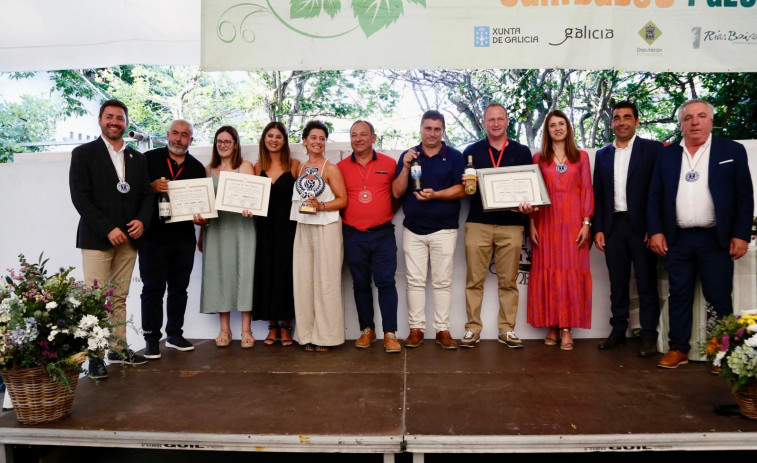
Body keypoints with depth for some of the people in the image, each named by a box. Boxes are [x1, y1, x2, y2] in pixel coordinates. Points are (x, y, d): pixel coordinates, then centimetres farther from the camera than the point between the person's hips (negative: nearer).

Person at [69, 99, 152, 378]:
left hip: (128, 239, 4)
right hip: (96, 239, -4)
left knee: (119, 298, 10)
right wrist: (108, 229, -15)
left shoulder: (137, 158, 15)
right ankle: (94, 355, 2)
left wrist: (142, 221, -7)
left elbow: (146, 195, 13)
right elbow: (80, 197, -7)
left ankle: (118, 348, 18)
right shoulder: (83, 154, 1)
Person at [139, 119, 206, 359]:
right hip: (153, 236, -3)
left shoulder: (197, 167, 11)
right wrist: (151, 187, -18)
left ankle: (174, 334, 24)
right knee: (153, 288, 2)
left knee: (179, 288, 11)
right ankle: (151, 338, 11)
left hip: (184, 238, 3)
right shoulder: (149, 159, 2)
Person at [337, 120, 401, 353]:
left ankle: (390, 333, 2)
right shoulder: (341, 167, 5)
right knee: (361, 284, 10)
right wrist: (345, 215, 1)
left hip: (383, 233, -2)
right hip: (353, 235, 2)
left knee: (386, 282, -4)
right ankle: (367, 330, 22)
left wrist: (386, 212, 2)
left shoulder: (389, 164, 2)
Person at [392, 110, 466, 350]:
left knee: (442, 281, 3)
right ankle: (416, 329, 13)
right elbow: (397, 192, 2)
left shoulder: (454, 156, 3)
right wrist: (406, 167, -12)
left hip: (444, 228, -1)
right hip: (413, 228, 2)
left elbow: (461, 189, -5)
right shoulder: (408, 155, 8)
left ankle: (442, 330, 11)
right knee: (415, 280, 5)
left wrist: (435, 195, -19)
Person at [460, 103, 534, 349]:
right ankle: (472, 328, 9)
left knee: (508, 281, 5)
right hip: (478, 224, 0)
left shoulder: (522, 152, 11)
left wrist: (529, 206, -10)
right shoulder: (471, 151, 10)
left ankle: (507, 329, 14)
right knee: (474, 280, 1)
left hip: (511, 225, 1)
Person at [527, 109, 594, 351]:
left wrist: (586, 222, -5)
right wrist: (532, 224, -4)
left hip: (573, 221, 0)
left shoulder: (581, 156, 9)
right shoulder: (538, 158, 9)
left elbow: (587, 191, 4)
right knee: (547, 271, 1)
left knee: (572, 271, -1)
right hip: (546, 221, 0)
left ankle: (567, 328, 3)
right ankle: (551, 327, 9)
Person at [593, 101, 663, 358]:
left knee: (647, 284, 3)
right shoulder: (602, 154, 12)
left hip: (642, 226, -3)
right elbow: (598, 195, 11)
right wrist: (598, 228, 3)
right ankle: (618, 331, 20)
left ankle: (649, 336, 12)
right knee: (617, 284, 10)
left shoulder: (653, 149, 0)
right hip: (613, 227, 4)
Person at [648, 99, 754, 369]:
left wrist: (741, 235, -6)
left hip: (717, 240, -2)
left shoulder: (732, 151, 4)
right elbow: (655, 197, 8)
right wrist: (655, 231, -1)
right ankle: (678, 349, 18)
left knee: (719, 299, 3)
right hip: (677, 240, 2)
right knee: (679, 296, 9)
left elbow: (745, 197, 1)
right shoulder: (666, 155, 9)